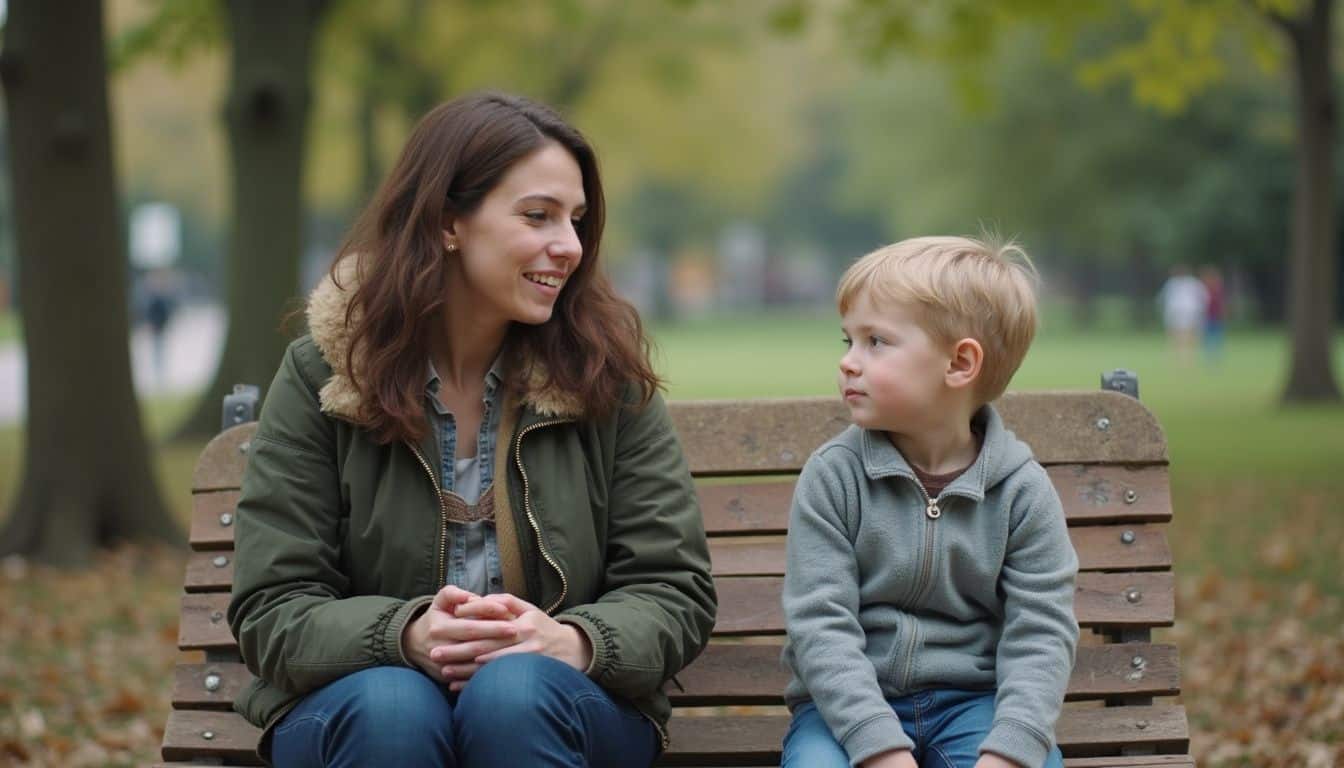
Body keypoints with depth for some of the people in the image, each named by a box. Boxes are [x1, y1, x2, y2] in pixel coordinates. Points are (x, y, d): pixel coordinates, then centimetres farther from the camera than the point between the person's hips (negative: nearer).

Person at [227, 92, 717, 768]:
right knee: (390, 708, -34)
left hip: (558, 701, 1)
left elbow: (676, 594, 1)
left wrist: (575, 642, -22)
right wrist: (407, 636, -24)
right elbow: (271, 613, -4)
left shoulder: (605, 377, 3)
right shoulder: (322, 375, 0)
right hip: (346, 703, 0)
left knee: (514, 692, -33)